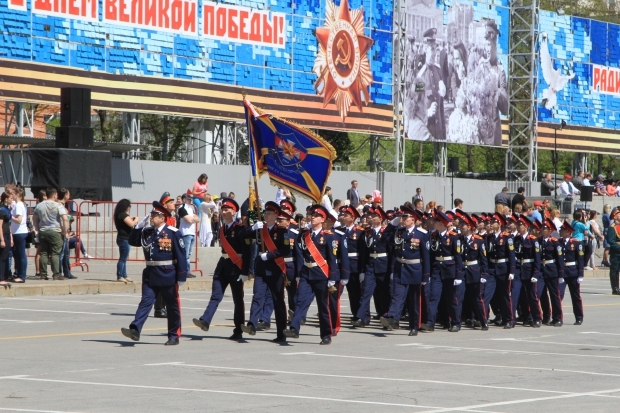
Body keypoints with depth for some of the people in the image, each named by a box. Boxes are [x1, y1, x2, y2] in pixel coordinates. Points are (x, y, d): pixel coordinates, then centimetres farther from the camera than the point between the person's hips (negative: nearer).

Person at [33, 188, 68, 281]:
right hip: (55, 231, -5)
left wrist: (38, 229, 22)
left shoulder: (40, 205, 10)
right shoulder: (58, 206, -8)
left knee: (43, 253, 7)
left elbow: (34, 218, 18)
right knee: (55, 254, -3)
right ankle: (56, 274, -7)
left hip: (42, 232, 5)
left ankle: (43, 274, 8)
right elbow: (65, 219, -17)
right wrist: (65, 230, -8)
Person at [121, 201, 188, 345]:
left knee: (172, 306, 6)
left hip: (168, 275, -4)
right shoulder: (147, 232, 8)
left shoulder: (173, 233, -9)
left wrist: (181, 276, -13)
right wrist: (139, 226, -4)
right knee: (145, 302, -6)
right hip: (150, 275, 4)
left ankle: (174, 335, 14)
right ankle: (135, 330, -16)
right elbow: (132, 241, 8)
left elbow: (181, 255, -10)